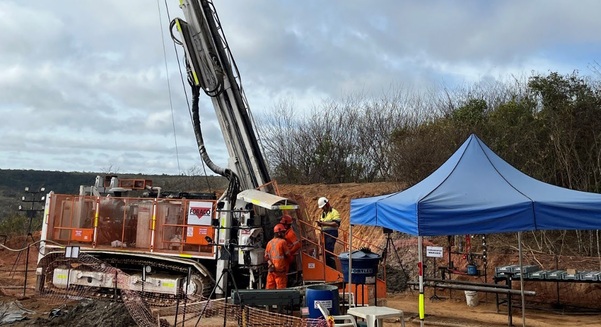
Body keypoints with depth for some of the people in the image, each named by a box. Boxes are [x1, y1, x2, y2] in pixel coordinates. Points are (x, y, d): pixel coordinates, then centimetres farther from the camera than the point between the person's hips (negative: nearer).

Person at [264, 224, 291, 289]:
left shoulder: (269, 243, 10)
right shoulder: (282, 242, -9)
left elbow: (266, 257, 10)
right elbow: (288, 255, -5)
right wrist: (288, 263, 12)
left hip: (271, 269, 6)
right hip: (280, 269, -6)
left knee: (270, 287, 9)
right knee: (280, 287, -2)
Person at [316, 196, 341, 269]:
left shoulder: (334, 212, -7)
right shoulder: (323, 213, 19)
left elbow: (336, 224, -18)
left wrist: (324, 223, -21)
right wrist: (320, 223, 3)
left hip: (331, 234, -8)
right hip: (324, 234, 8)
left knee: (329, 252, -14)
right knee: (325, 252, 10)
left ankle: (333, 268, -9)